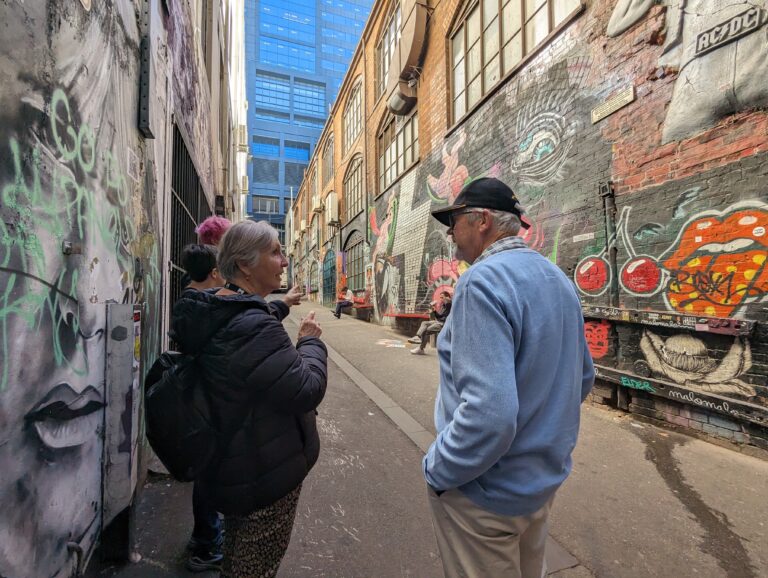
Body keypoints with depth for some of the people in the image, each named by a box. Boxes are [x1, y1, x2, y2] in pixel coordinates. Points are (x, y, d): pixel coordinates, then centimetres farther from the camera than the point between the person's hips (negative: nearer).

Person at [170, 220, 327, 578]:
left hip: (230, 465, 10)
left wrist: (281, 306, 21)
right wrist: (310, 341, -15)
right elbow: (307, 391, -29)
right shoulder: (254, 328, -33)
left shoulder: (214, 313, -1)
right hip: (266, 472, -10)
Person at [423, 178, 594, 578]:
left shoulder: (484, 280, -26)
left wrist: (438, 470, -16)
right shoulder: (557, 279, 2)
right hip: (545, 477, 8)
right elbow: (584, 378, 10)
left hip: (487, 491, -8)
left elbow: (488, 412, -33)